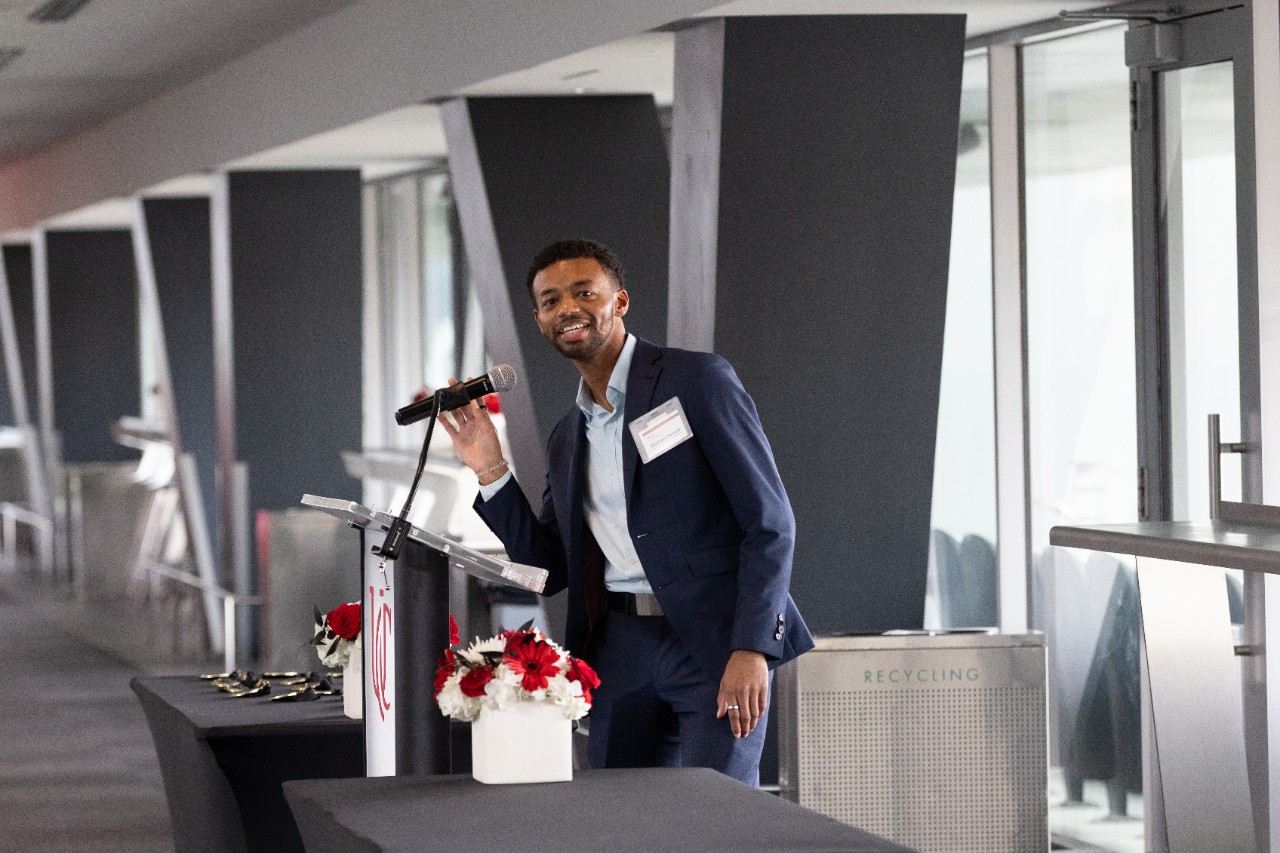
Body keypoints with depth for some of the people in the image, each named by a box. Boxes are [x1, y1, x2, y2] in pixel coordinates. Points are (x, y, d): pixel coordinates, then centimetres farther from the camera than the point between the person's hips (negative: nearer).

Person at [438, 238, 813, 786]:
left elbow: (770, 521, -8)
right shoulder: (566, 440, 18)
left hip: (716, 643, -6)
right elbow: (549, 572, 18)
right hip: (622, 653, 6)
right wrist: (489, 471, 8)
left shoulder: (698, 380, -2)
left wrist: (751, 649, -18)